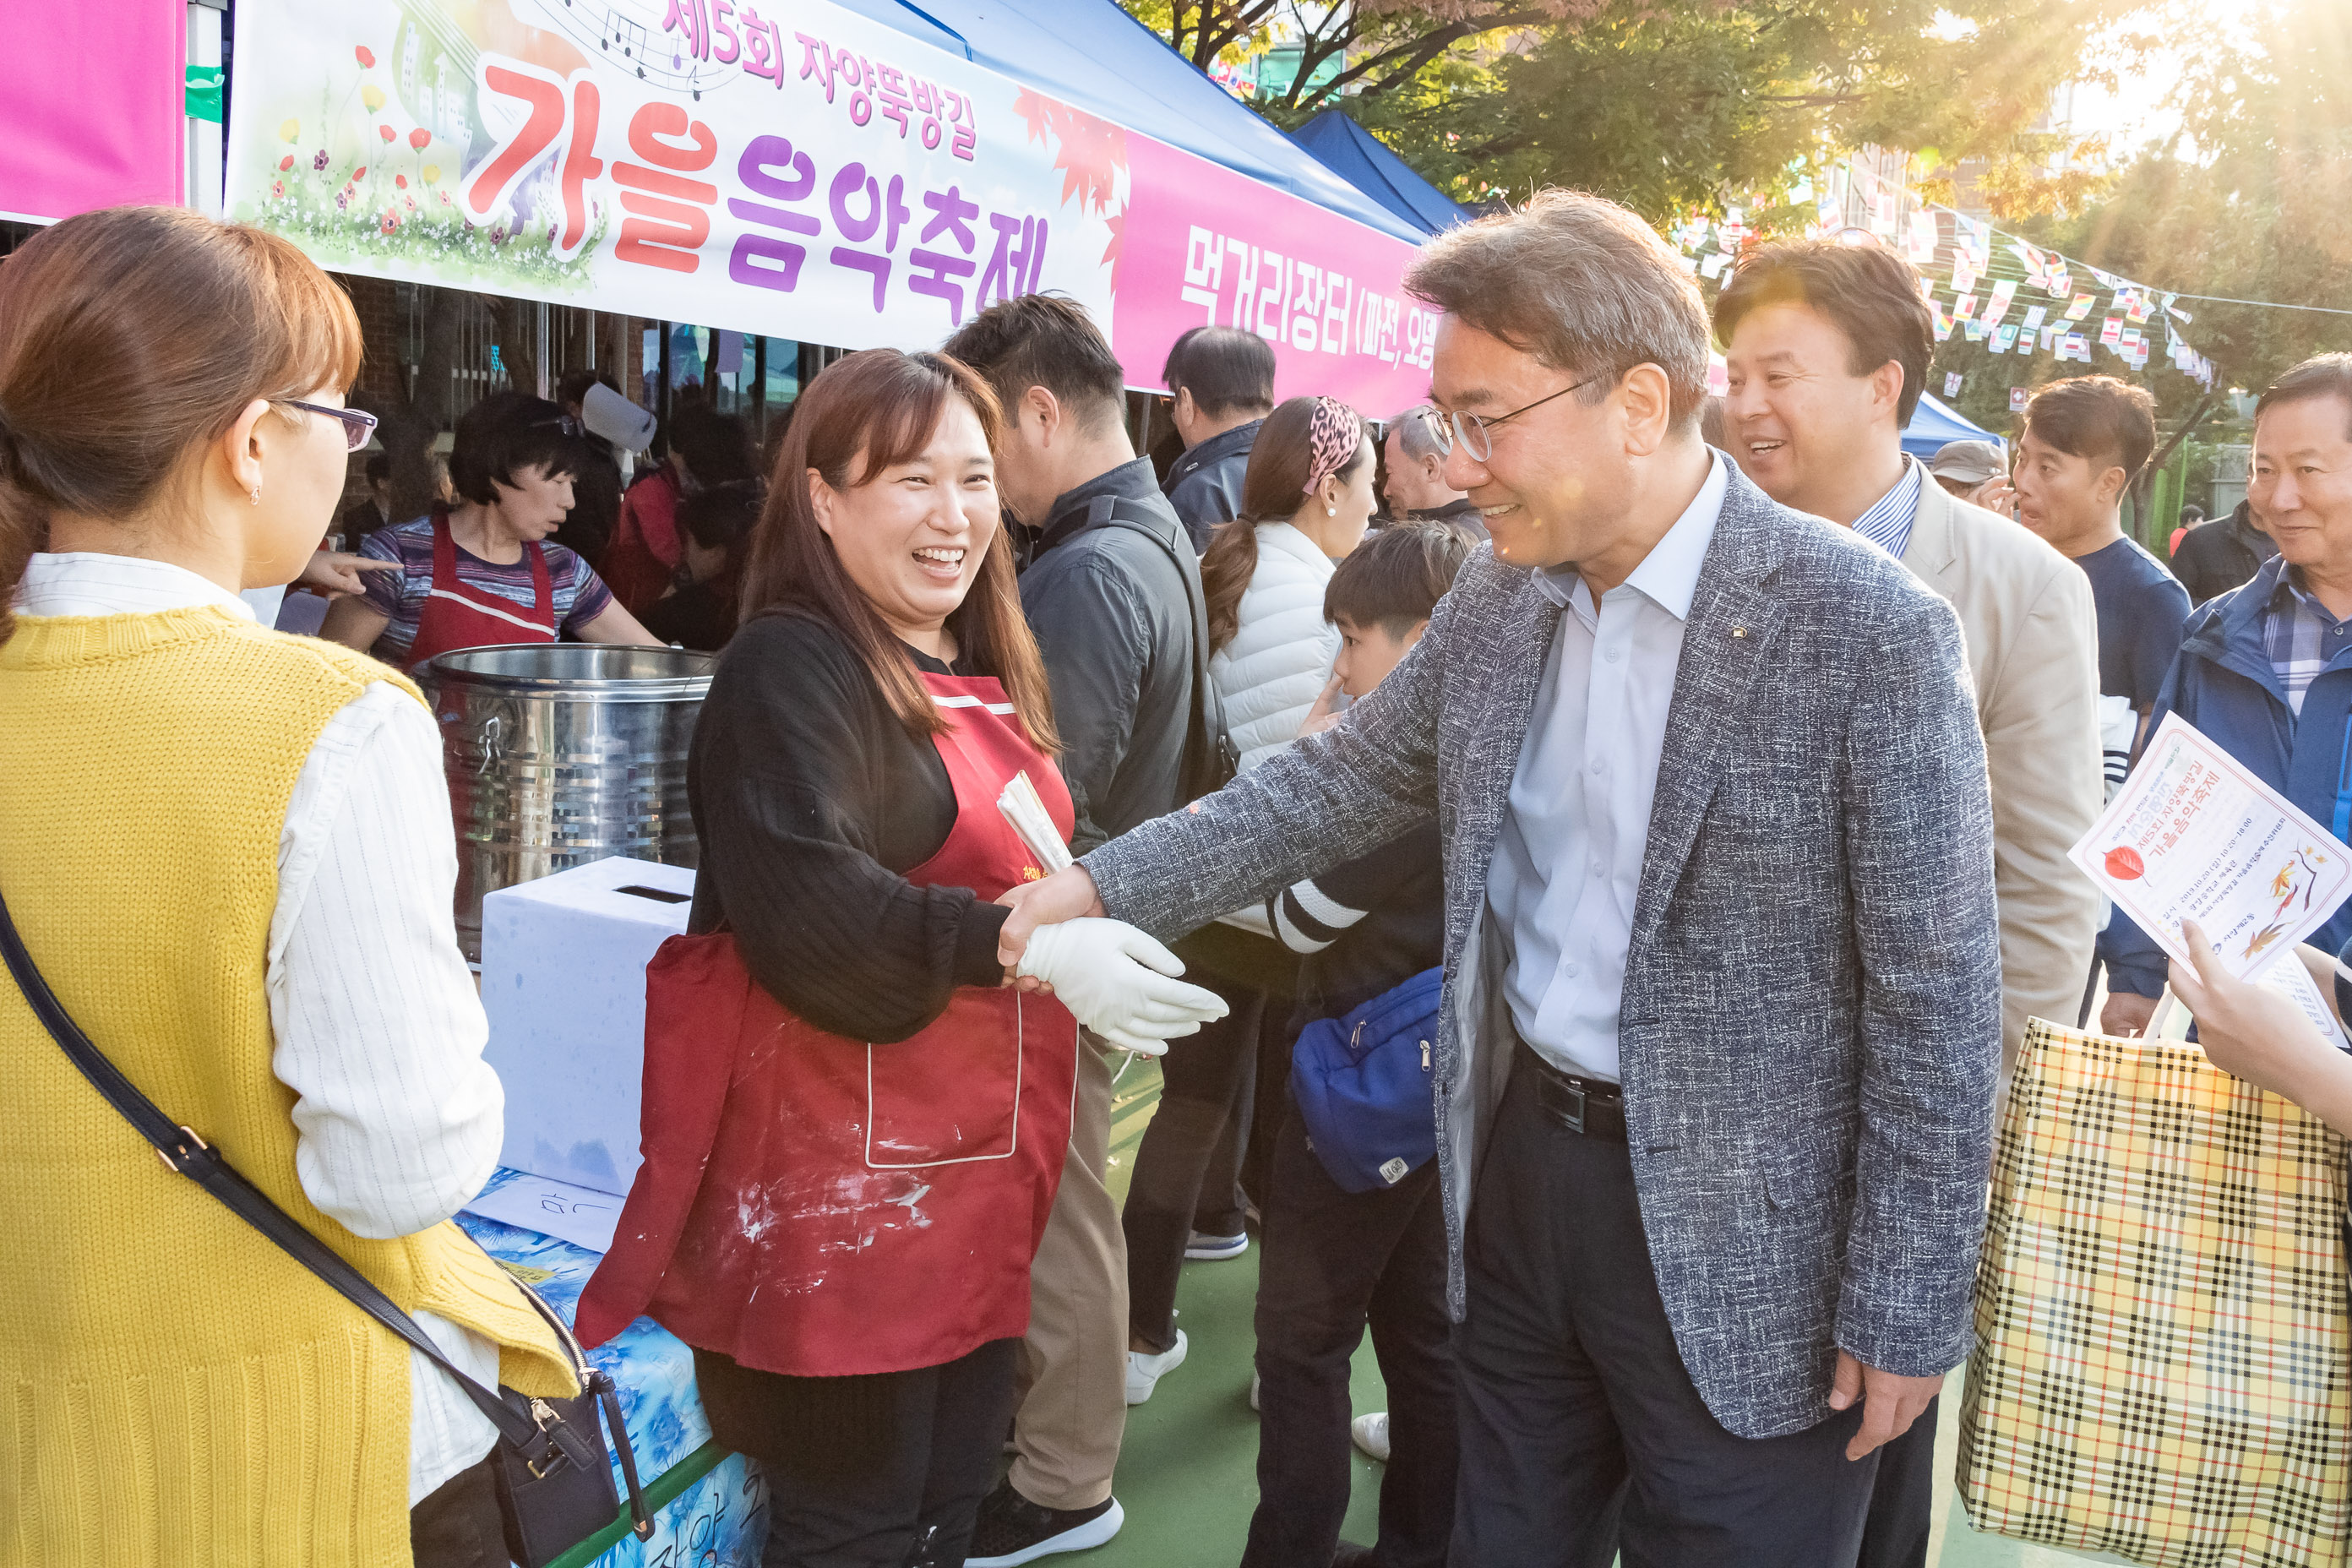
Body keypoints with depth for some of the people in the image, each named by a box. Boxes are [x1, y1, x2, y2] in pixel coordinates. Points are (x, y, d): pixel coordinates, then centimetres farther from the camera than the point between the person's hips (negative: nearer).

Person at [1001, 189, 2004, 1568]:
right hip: (1516, 1170, 6)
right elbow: (1343, 782, 8)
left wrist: (1906, 1316, -12)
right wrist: (1102, 887, -2)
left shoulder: (1871, 634, -19)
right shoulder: (1497, 601, 0)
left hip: (1740, 1256, -5)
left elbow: (1938, 1005, -16)